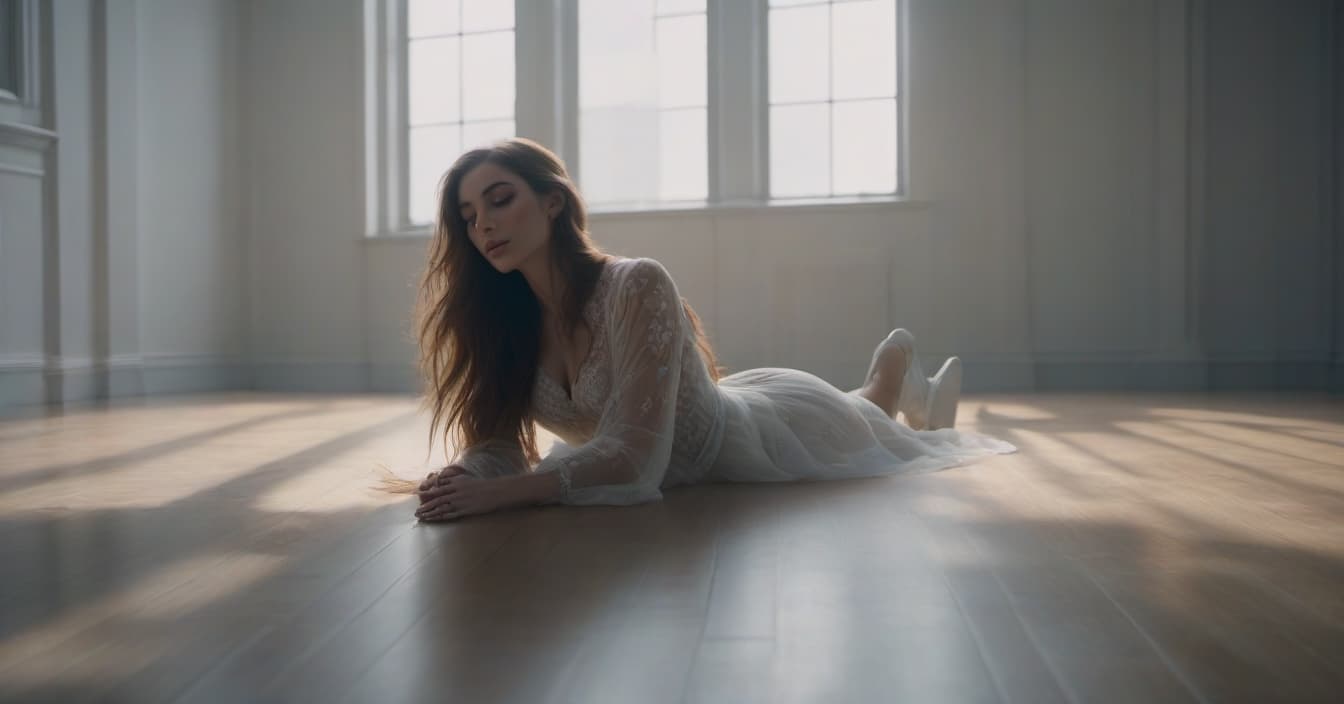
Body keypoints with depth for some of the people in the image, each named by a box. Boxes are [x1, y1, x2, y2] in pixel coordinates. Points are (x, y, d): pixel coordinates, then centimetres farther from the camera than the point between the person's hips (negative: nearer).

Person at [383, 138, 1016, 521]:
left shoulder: (637, 286, -38)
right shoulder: (504, 317, -18)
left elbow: (634, 454, -42)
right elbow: (498, 438, -15)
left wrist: (499, 493, -50)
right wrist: (465, 477, -37)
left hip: (778, 436, -5)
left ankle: (899, 369, 58)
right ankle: (908, 389, 62)